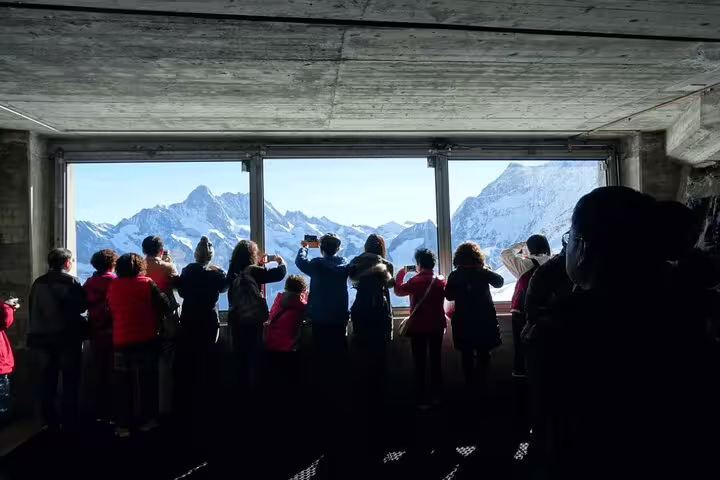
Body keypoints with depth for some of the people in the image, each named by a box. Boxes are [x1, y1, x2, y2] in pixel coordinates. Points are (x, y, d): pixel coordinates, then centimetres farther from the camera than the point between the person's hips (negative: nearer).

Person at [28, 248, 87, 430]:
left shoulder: (38, 283, 5)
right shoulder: (71, 282, -11)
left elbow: (33, 310, 9)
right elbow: (82, 306, -12)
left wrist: (35, 332, 14)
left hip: (43, 336, 5)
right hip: (67, 337, -5)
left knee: (47, 381, 12)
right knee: (70, 381, 3)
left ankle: (50, 421, 18)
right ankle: (68, 421, 5)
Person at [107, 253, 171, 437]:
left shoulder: (113, 286, 0)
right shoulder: (147, 283, -8)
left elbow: (111, 310, 10)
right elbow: (165, 305, -10)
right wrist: (156, 323, 6)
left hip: (121, 341, 2)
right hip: (145, 340, -2)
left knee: (123, 384, 10)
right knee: (146, 381, 10)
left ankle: (123, 424, 11)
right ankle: (146, 419, 16)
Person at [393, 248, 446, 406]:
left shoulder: (416, 281, -16)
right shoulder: (441, 281, 0)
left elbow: (399, 290, -3)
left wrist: (401, 272, 7)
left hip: (418, 327, -5)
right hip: (437, 326, 5)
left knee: (420, 363, 3)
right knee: (435, 360, 14)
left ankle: (423, 400, 5)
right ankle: (436, 396, 22)